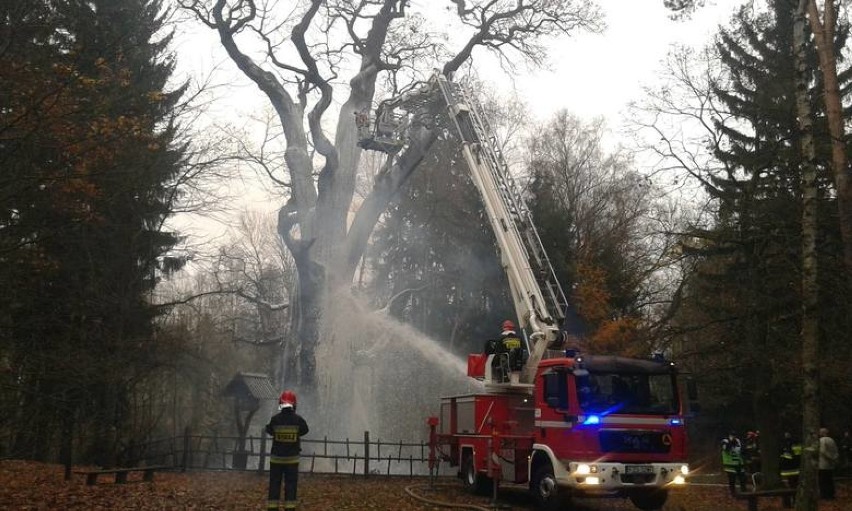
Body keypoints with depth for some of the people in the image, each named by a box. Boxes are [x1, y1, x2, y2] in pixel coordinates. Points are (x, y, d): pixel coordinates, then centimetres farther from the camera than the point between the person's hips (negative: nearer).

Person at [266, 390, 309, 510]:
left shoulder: (275, 418, -13)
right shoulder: (298, 419, -12)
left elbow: (269, 430, 5)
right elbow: (304, 430, 6)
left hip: (276, 457, 0)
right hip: (292, 457, 0)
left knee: (274, 483, 9)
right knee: (291, 483, 8)